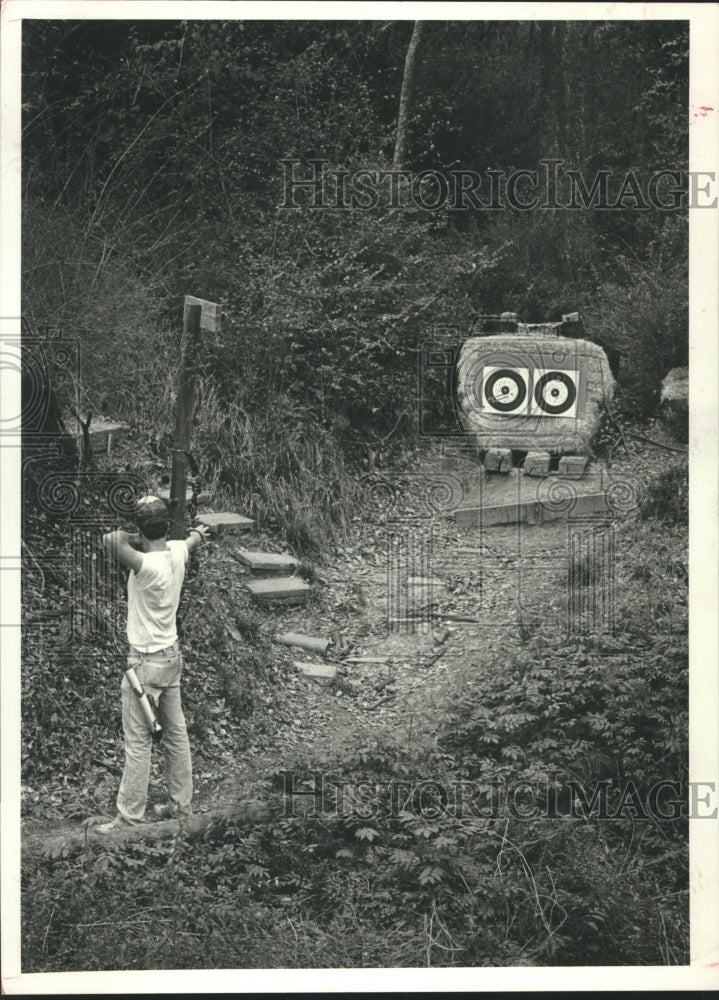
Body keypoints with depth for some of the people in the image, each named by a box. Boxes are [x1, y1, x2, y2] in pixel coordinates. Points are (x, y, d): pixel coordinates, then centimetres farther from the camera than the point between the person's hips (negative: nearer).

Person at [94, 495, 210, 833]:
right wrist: (199, 532, 46)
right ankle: (180, 804, 27)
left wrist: (135, 538, -20)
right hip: (172, 656, 8)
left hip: (146, 663, -8)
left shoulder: (149, 565, -27)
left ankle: (129, 817, 7)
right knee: (176, 734, 16)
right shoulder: (178, 552, -3)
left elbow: (111, 542, -42)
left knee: (138, 743, 0)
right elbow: (194, 538, 22)